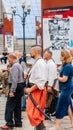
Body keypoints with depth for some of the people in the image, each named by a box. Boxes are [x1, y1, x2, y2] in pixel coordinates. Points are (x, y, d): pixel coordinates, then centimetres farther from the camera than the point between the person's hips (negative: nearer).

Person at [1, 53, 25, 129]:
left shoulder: (14, 66, -16)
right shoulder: (19, 65, 16)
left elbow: (15, 80, -24)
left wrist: (12, 91, -25)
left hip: (15, 87, -10)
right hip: (20, 86, 10)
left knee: (9, 106, -7)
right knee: (17, 106, 13)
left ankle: (9, 123, -6)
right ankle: (18, 122, 18)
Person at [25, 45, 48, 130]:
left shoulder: (40, 63, -18)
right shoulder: (37, 62, 13)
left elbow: (41, 80, -25)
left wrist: (30, 89, -21)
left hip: (37, 90, -10)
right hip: (35, 89, 10)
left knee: (32, 112, -11)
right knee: (38, 112, 17)